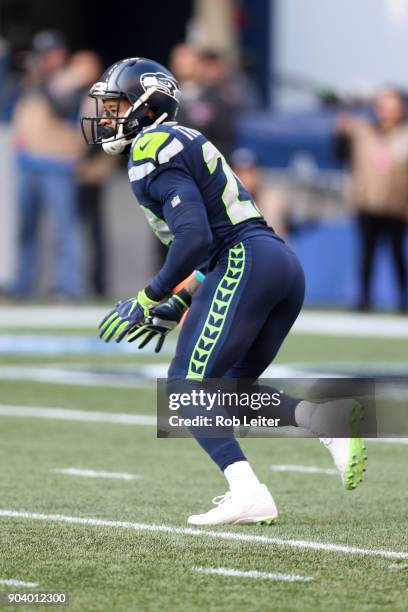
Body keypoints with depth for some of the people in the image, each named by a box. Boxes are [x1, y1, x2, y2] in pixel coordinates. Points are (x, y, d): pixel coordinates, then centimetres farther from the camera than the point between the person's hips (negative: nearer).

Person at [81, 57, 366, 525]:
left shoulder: (153, 152, -7)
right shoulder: (183, 143, 25)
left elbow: (195, 238, -18)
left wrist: (149, 301, -7)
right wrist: (178, 306, 23)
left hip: (245, 267, -10)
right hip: (285, 264, 10)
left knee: (187, 388, -5)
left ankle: (249, 496, -19)